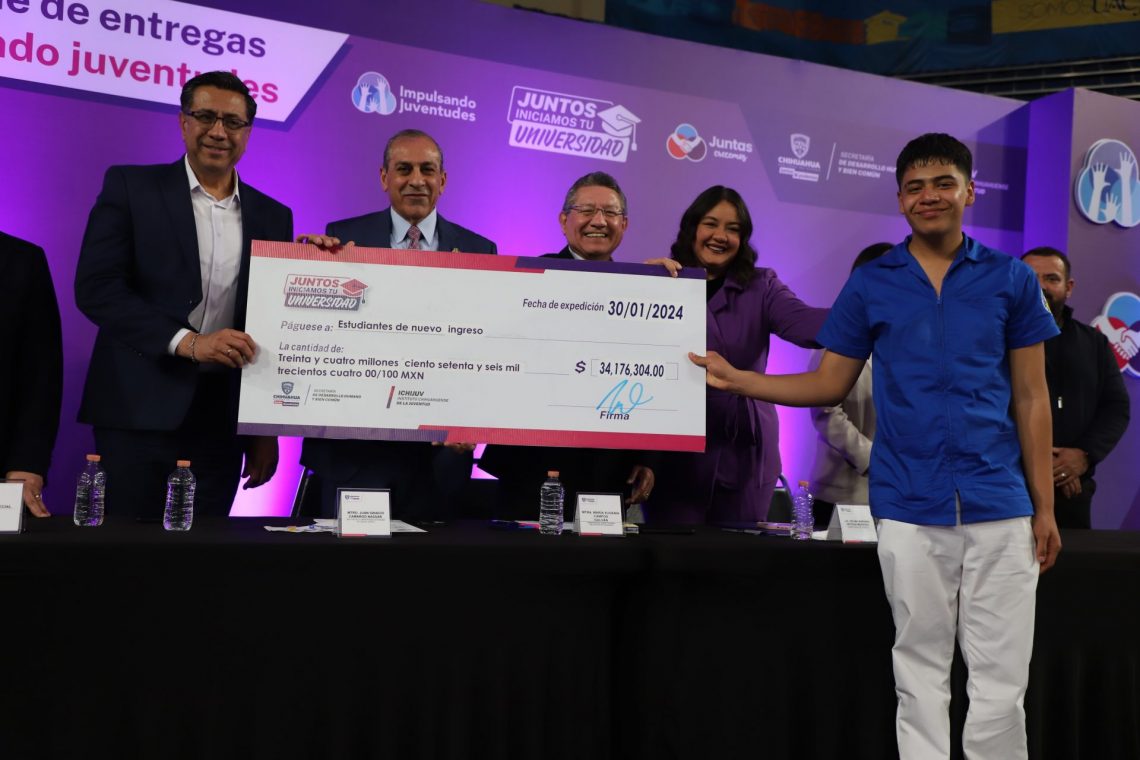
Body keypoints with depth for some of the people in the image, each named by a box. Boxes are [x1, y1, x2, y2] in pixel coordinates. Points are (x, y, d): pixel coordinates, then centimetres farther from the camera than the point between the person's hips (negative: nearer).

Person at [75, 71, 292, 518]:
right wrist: (188, 341, -17)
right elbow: (95, 288, -8)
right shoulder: (131, 187, 2)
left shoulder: (272, 217, 12)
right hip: (139, 412, -3)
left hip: (222, 419, 3)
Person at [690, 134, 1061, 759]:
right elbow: (829, 384, 10)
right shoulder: (870, 285, 6)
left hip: (998, 504, 0)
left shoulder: (1011, 279, 5)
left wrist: (1044, 505, 4)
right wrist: (735, 378, 0)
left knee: (1001, 680, 3)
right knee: (921, 669, 9)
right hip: (909, 508, 0)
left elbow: (1031, 397, 6)